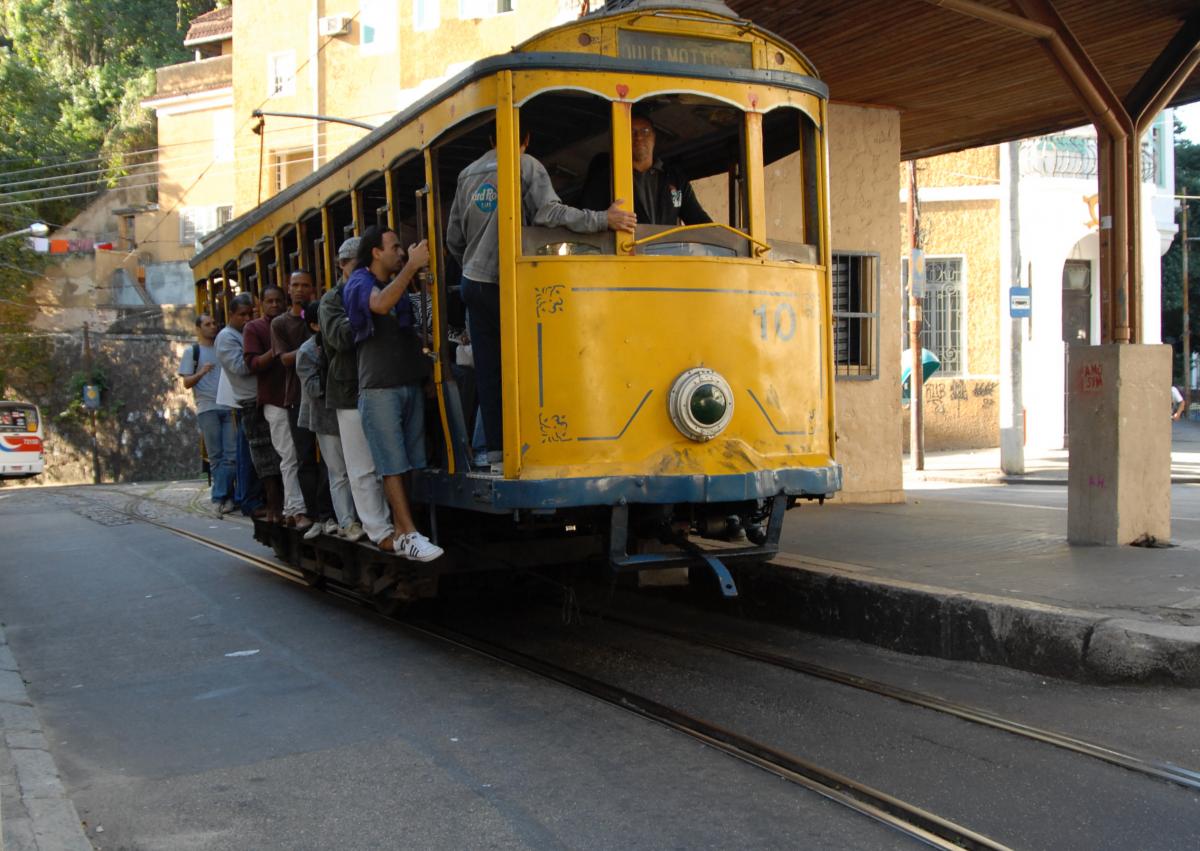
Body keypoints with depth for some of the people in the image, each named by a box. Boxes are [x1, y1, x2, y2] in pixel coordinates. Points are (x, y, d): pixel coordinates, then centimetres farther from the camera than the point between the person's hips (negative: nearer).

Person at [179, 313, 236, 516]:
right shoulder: (192, 351, 8)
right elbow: (186, 383, 2)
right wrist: (201, 373, -16)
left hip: (228, 407, 3)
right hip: (207, 409, -3)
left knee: (231, 454, -6)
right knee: (215, 456, -1)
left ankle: (219, 497, -1)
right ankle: (227, 497, 4)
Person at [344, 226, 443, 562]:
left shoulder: (399, 284, 18)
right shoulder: (359, 282, -3)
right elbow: (380, 305, -27)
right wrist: (411, 266, -23)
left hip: (410, 383, 7)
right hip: (380, 387, -7)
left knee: (408, 464, 4)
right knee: (393, 466, -7)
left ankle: (400, 532, 8)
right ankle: (409, 536, -9)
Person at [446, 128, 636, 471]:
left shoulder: (467, 174, 15)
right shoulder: (526, 166, -2)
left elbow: (454, 239, 17)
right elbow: (547, 212, -17)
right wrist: (603, 219, -16)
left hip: (474, 285, 5)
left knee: (487, 369, 5)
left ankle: (497, 451, 5)